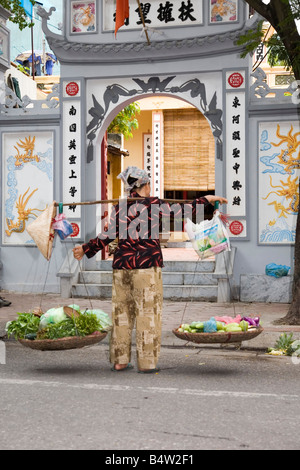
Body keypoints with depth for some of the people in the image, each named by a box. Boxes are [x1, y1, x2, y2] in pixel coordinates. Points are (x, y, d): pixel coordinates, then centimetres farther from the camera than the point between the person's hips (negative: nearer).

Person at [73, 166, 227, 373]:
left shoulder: (119, 208, 7)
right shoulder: (153, 204, -4)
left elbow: (108, 236, 3)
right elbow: (181, 210, 0)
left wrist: (85, 249, 16)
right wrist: (208, 199, 11)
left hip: (122, 265, 5)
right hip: (147, 264, -5)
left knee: (121, 312, 11)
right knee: (148, 311, 2)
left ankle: (119, 361, 17)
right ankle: (147, 362, 4)